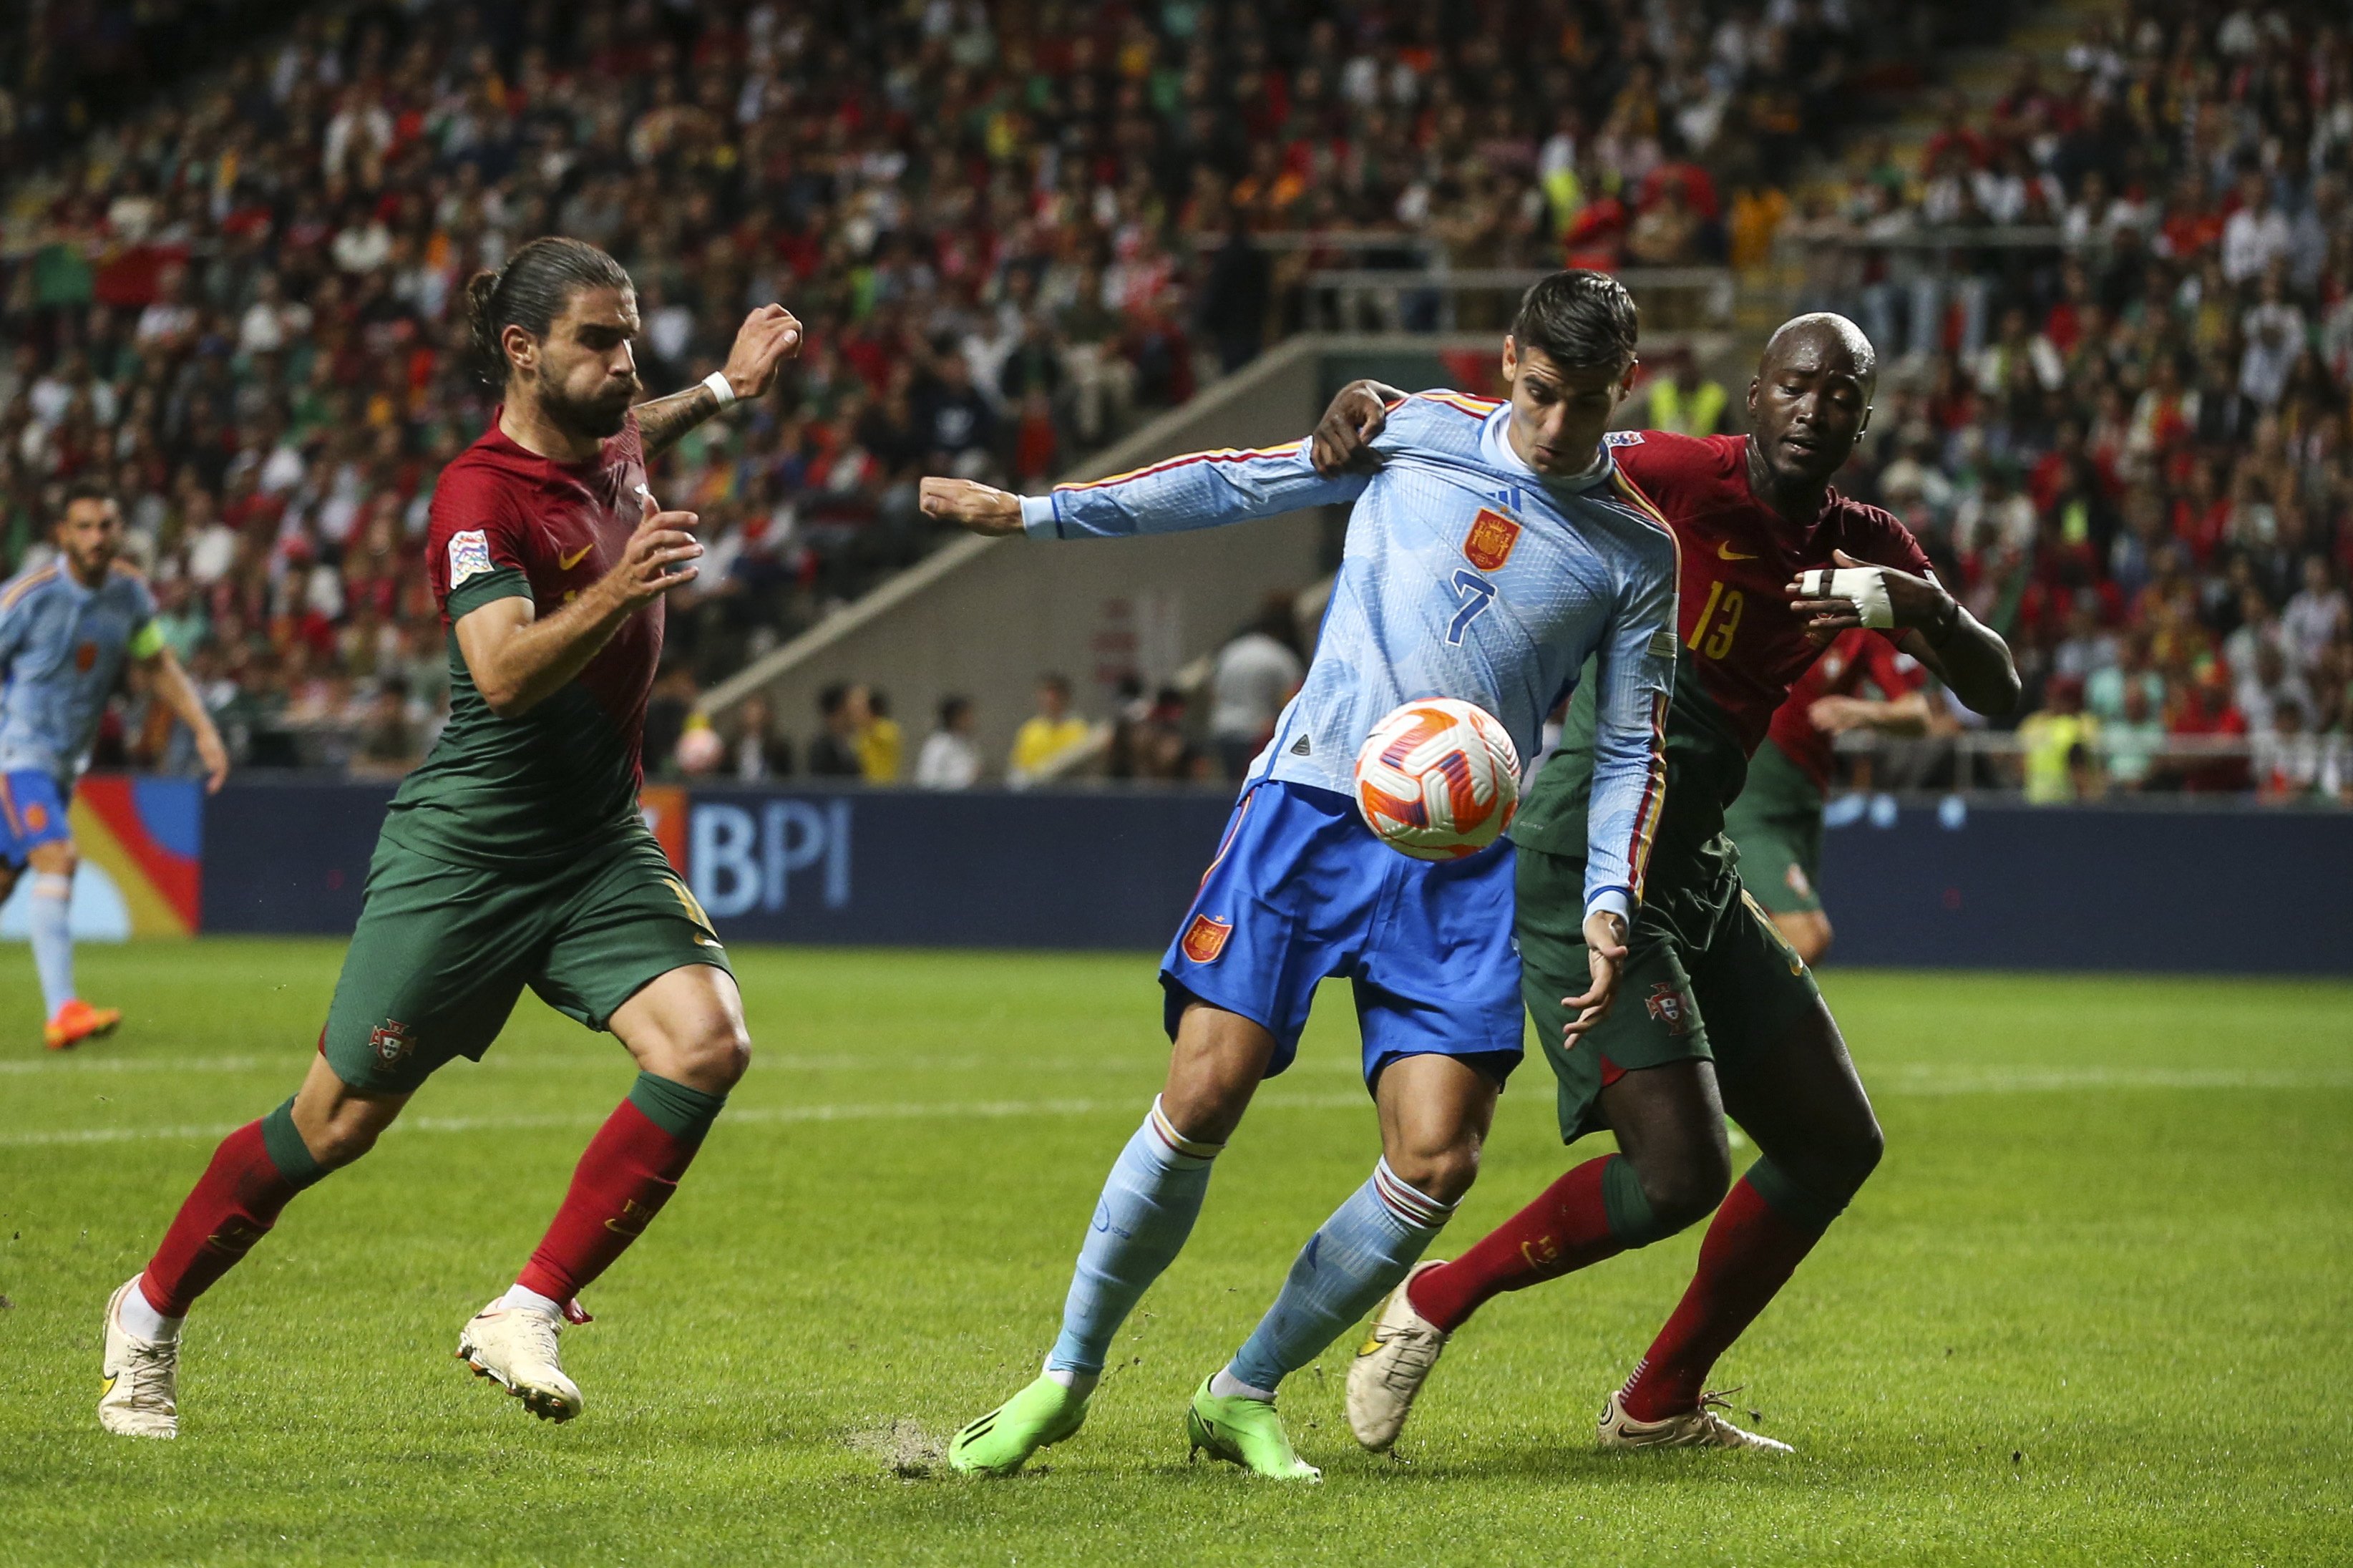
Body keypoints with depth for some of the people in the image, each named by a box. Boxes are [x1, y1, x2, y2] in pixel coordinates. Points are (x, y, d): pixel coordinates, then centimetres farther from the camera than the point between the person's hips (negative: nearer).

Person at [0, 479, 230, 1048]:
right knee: (57, 858, -24)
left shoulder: (129, 592, 2)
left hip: (63, 764, 7)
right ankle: (62, 1011, -30)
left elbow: (160, 666, 14)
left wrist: (204, 730, 4)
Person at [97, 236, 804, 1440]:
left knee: (705, 1043, -19)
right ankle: (152, 1311, 23)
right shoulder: (481, 493, -17)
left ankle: (526, 1318, -14)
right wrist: (617, 591, -45)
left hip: (596, 842, 7)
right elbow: (506, 672, -32)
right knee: (341, 1118, 0)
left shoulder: (608, 451, 7)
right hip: (468, 844, -7)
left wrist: (723, 389, 24)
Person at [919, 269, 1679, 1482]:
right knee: (1203, 1098, -13)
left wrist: (1609, 904, -4)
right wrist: (1036, 514, 12)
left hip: (1460, 862, 1)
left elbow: (1629, 751, 12)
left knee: (1437, 1159, -11)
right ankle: (1068, 1374, 7)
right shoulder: (1419, 432, 7)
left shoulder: (1637, 552, 8)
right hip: (1309, 802, -1)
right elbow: (1239, 485, 14)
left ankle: (1244, 1395, 9)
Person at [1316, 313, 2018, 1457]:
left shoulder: (1861, 547, 9)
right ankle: (1434, 1304, 3)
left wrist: (1920, 607, -15)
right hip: (1585, 873, -9)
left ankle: (1661, 1405, 24)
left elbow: (1996, 693, 6)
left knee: (1835, 1144, 12)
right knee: (1680, 1174, -19)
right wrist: (1372, 404, -33)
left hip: (1695, 880, 9)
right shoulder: (1683, 480, -12)